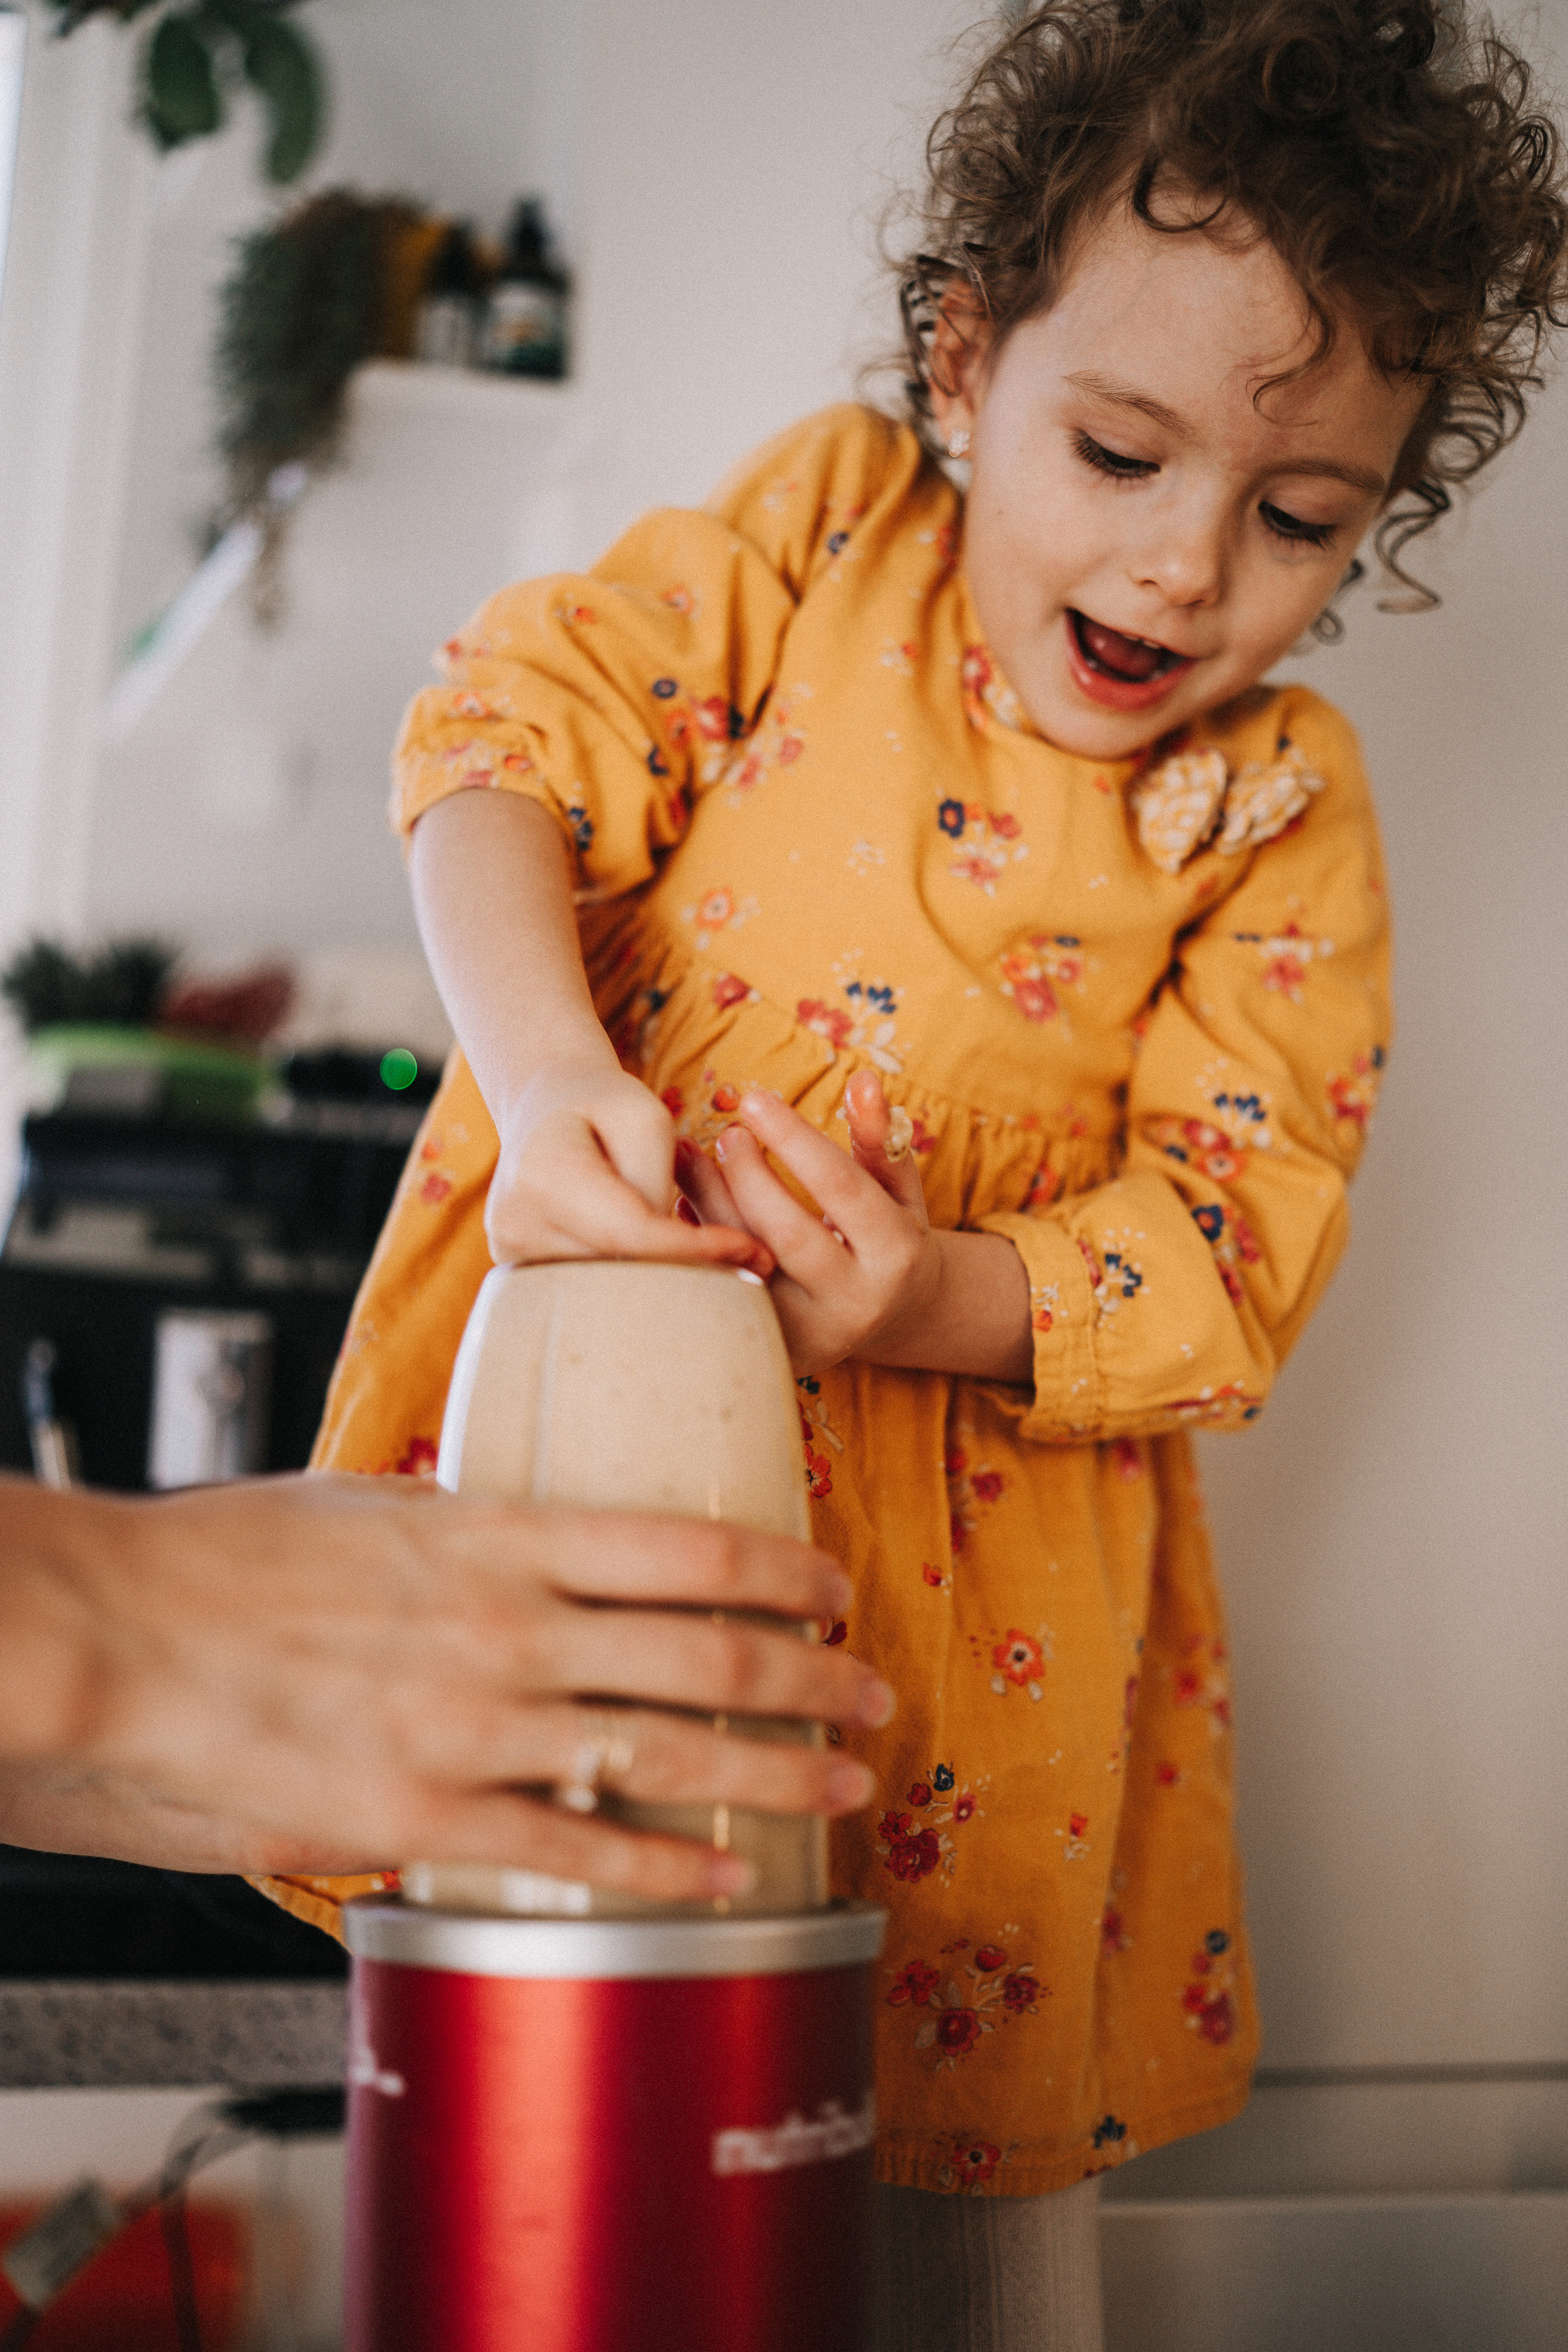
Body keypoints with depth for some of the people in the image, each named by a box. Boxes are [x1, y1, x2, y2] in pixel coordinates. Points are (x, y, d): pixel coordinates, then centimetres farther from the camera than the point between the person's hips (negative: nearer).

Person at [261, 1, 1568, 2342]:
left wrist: (948, 1302, -27)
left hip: (970, 1519, 0)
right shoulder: (821, 524, -3)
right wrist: (546, 1069, -28)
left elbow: (1231, 1228, -8)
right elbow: (516, 733, -10)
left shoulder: (1280, 810, -4)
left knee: (985, 2135, 12)